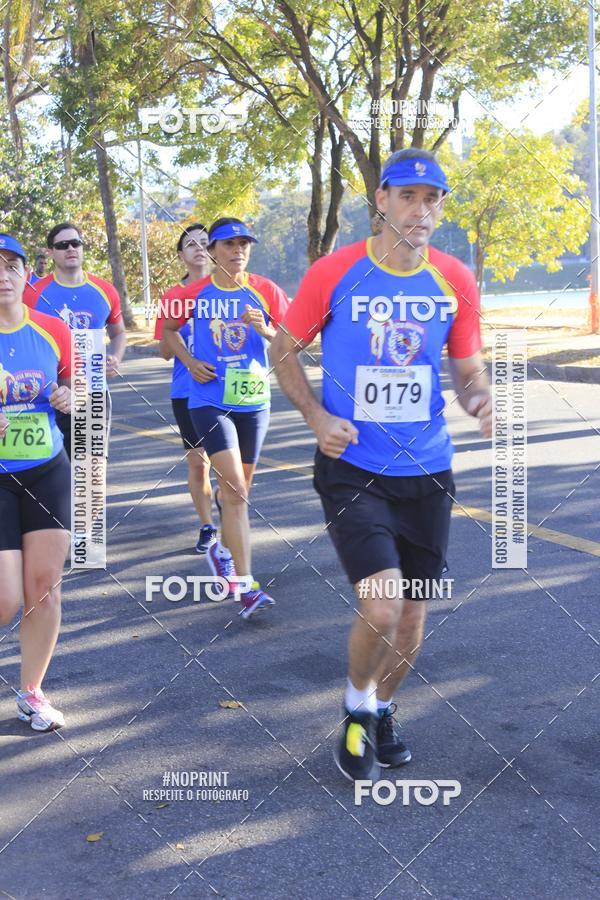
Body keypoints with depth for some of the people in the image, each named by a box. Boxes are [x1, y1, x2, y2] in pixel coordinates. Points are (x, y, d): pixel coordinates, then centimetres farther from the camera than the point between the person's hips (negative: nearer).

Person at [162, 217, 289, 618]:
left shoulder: (266, 291, 0)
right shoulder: (194, 293, -2)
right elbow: (169, 330, 15)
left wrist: (265, 330, -19)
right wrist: (190, 361, -2)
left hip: (254, 401, 3)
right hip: (209, 401, -3)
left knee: (238, 487, 16)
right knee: (235, 487, -16)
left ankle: (223, 548, 44)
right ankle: (245, 584, -15)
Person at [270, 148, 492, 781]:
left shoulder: (455, 282, 0)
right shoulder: (334, 273, -8)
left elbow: (467, 369, 10)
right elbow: (283, 350, 3)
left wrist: (479, 399, -14)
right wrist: (316, 416, -12)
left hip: (427, 471, 4)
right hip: (352, 468, -3)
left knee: (412, 613, 11)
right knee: (381, 607, -17)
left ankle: (382, 707, 41)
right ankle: (357, 708, 15)